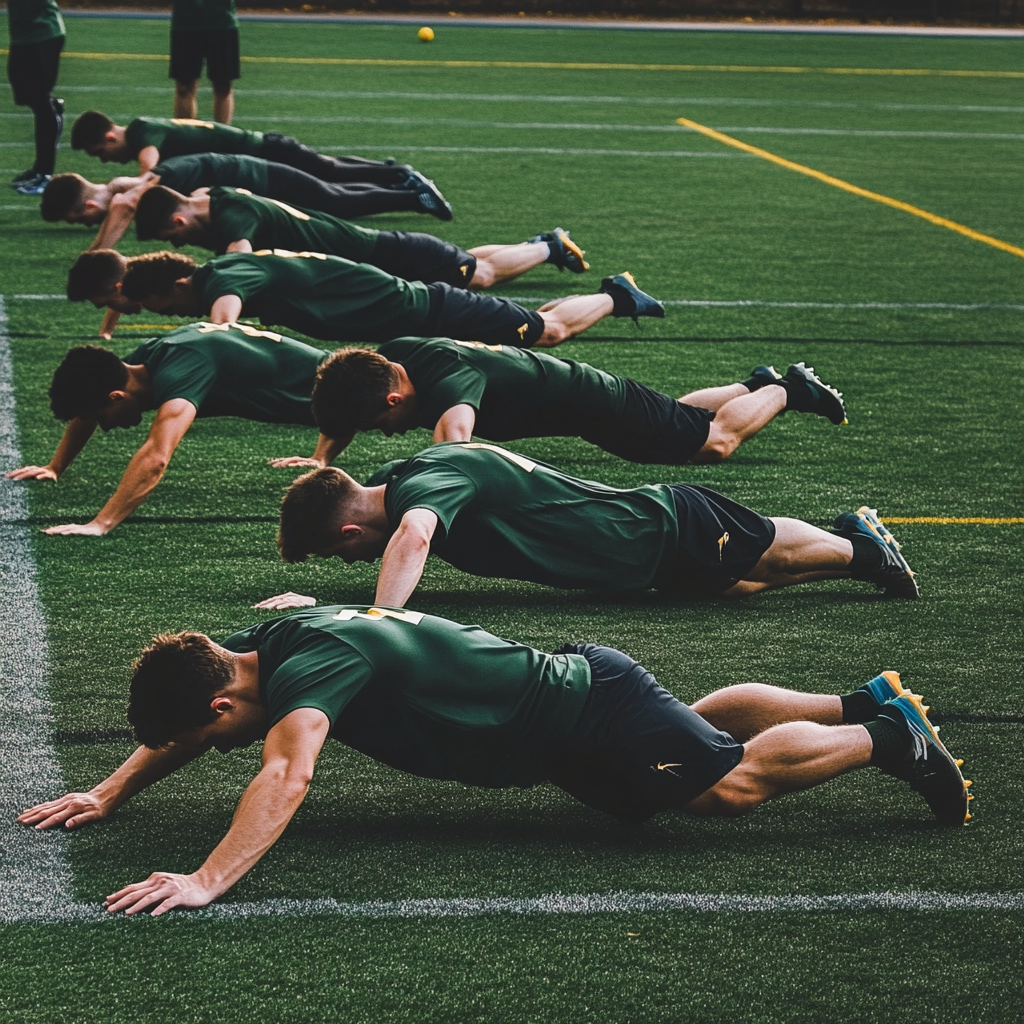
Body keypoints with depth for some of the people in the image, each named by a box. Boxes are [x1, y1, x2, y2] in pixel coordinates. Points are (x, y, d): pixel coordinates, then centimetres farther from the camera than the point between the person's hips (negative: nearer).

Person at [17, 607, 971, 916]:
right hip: (569, 681, 9)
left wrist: (206, 881, -58)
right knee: (698, 721, 29)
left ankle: (888, 737, 16)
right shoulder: (263, 641, -5)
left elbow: (286, 775, -50)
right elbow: (173, 727, 12)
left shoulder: (306, 667, -32)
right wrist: (108, 793, 1)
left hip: (592, 719, -9)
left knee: (732, 781, -2)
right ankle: (865, 701, 44)